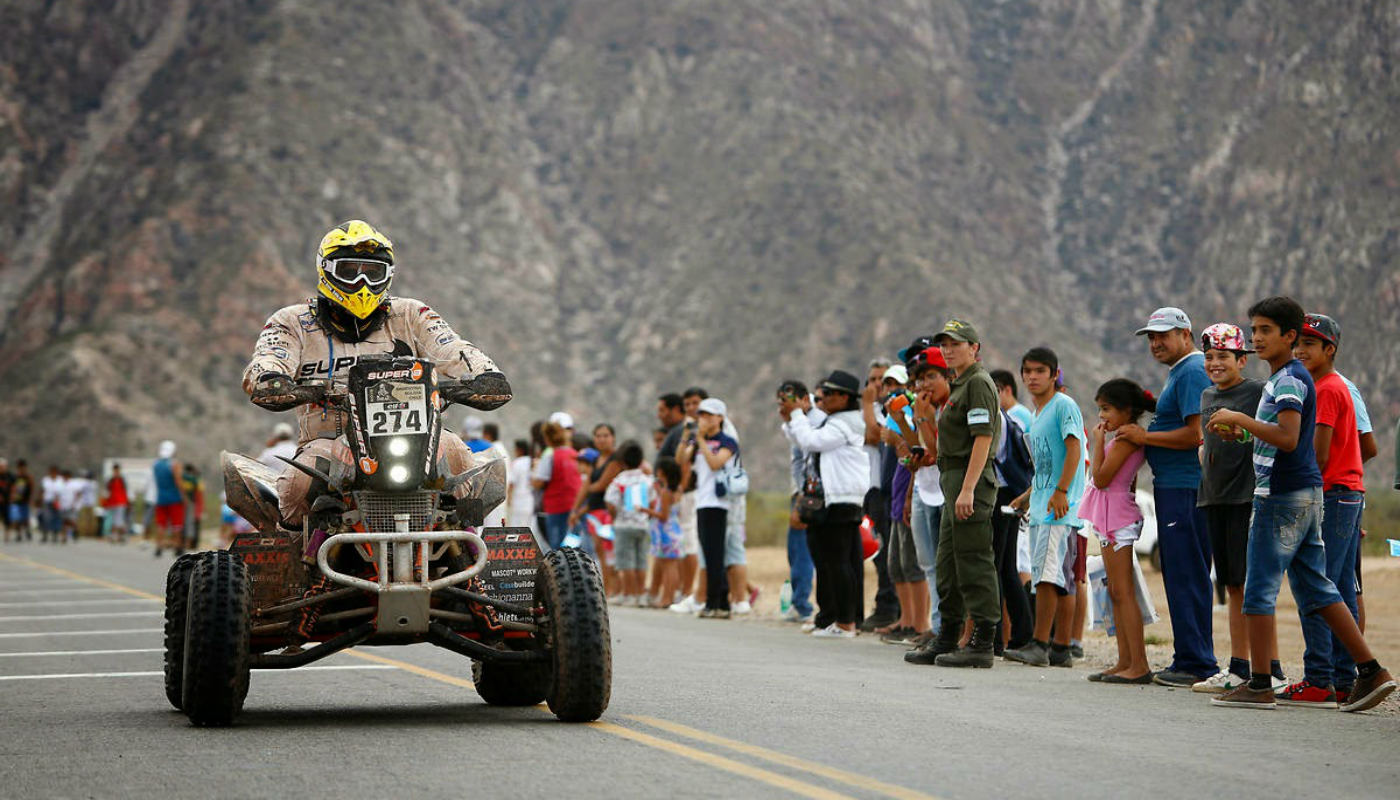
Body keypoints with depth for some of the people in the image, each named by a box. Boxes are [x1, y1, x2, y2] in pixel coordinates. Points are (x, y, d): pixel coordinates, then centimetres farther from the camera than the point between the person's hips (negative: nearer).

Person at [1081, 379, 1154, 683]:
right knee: (1116, 592, 11)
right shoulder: (1124, 437, 15)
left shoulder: (1125, 438, -15)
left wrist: (1097, 442, -11)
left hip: (1118, 518, -11)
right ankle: (1125, 662, 14)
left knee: (1124, 593, -10)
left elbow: (1101, 478, -18)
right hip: (1110, 520, 11)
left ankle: (1139, 666, -11)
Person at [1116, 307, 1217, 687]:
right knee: (1182, 575, 13)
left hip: (1184, 488, -11)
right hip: (1174, 485, 11)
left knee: (1186, 576, -8)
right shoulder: (1180, 372, 20)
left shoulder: (1192, 372, -13)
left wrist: (1145, 437, -12)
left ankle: (1196, 664, -5)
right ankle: (1192, 659, 17)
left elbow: (1195, 434, -21)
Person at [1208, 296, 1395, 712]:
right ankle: (1371, 671, 10)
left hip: (1283, 495, -10)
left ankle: (1259, 685, -1)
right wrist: (1240, 431, 17)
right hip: (1306, 492, 10)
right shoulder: (1289, 377, 18)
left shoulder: (1289, 379, -13)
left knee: (1259, 588, -4)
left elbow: (1288, 439, -25)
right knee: (1316, 588, 11)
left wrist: (1240, 419, -19)